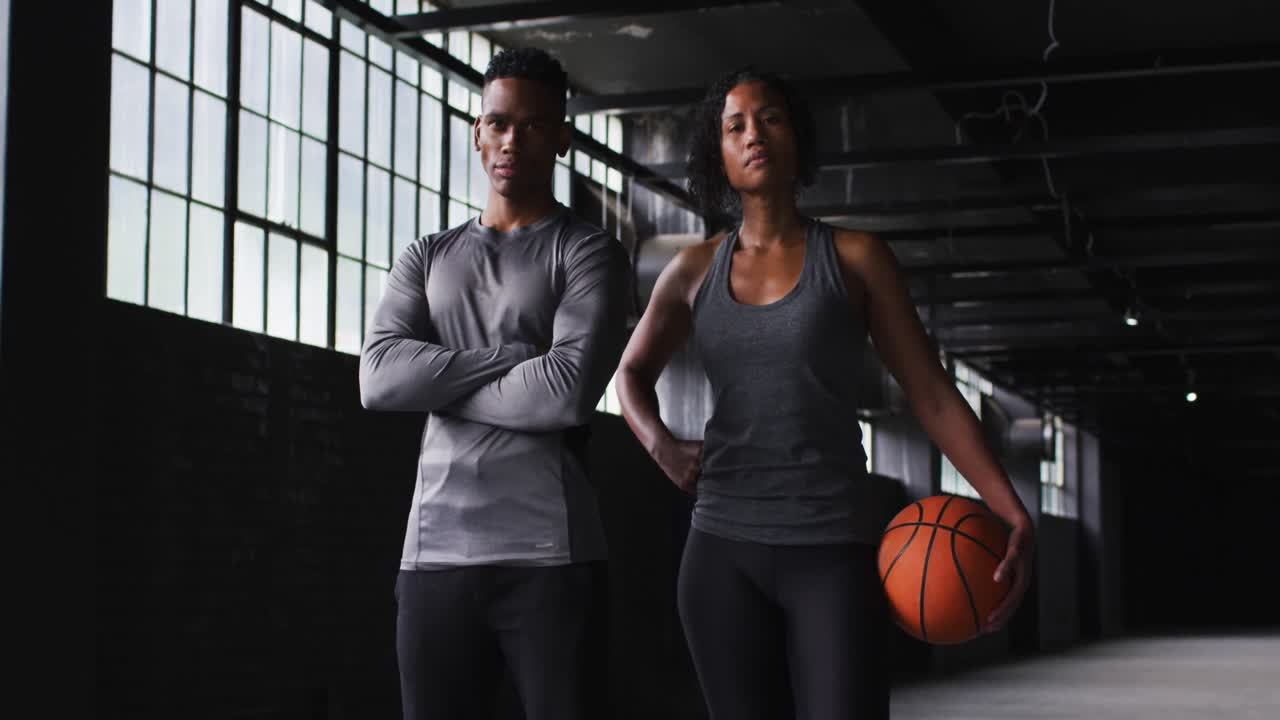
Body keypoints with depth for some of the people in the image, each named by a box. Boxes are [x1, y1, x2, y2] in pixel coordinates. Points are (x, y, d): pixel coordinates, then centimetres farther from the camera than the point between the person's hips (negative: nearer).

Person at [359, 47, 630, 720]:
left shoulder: (589, 253, 4)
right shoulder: (427, 257, 16)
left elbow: (570, 391, -13)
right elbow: (379, 378, -1)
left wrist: (440, 385, -1)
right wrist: (513, 357, -8)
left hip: (550, 555, -3)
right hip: (435, 551, 4)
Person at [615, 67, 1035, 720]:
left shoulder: (856, 257, 2)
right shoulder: (694, 270, 9)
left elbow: (933, 395, 1)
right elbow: (632, 375, 24)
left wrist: (1015, 515, -10)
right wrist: (660, 445, 2)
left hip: (834, 549, -3)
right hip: (724, 548, 3)